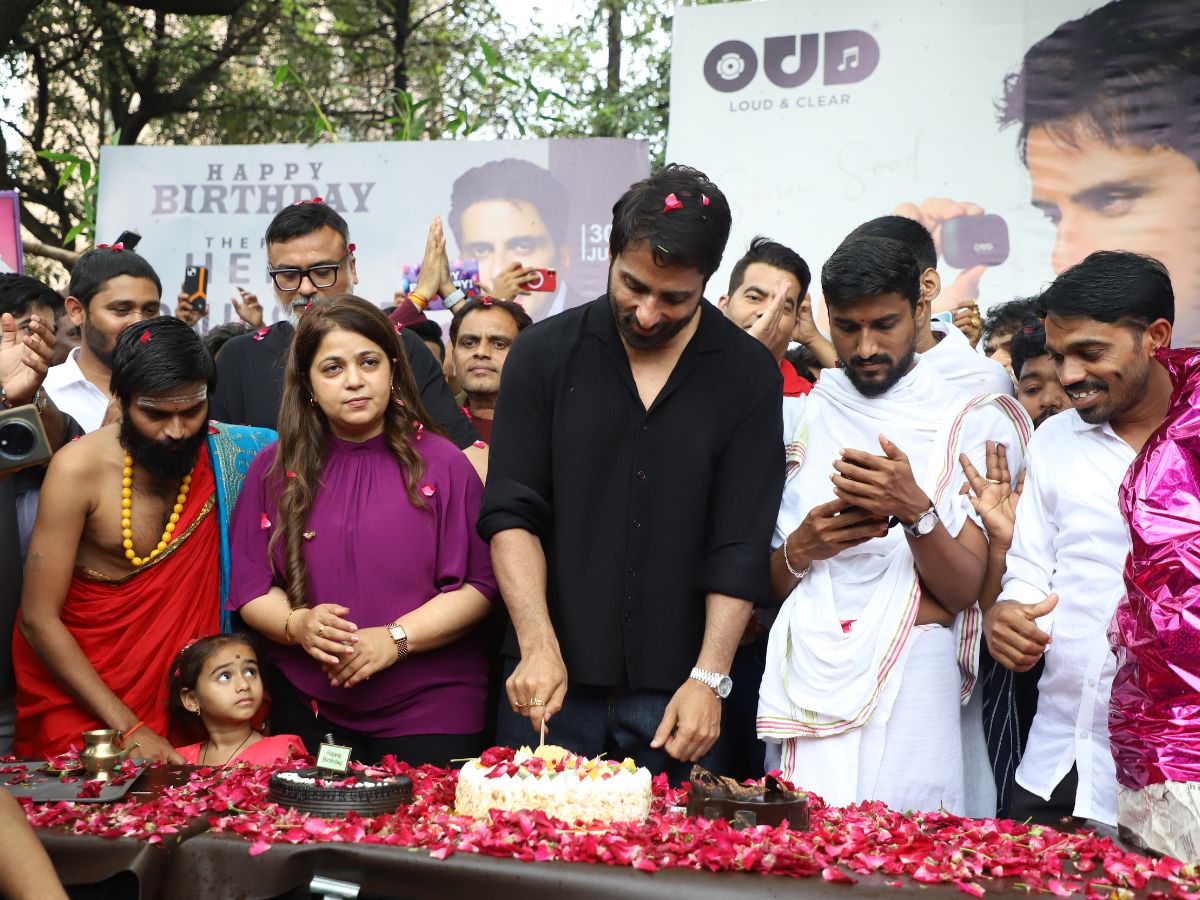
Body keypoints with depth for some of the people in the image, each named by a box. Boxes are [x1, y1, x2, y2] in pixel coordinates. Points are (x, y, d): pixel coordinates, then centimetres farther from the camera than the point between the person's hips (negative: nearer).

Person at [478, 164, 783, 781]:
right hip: (552, 682, 1)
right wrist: (538, 645, -14)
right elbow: (511, 514, -2)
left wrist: (708, 679, -10)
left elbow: (741, 545, -2)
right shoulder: (543, 354, 2)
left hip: (675, 687, 0)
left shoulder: (748, 373, 1)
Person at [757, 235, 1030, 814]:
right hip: (809, 678, 2)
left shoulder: (967, 422, 3)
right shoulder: (801, 418, 12)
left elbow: (966, 591, -5)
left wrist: (914, 510, -20)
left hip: (913, 679, -2)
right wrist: (800, 547, -7)